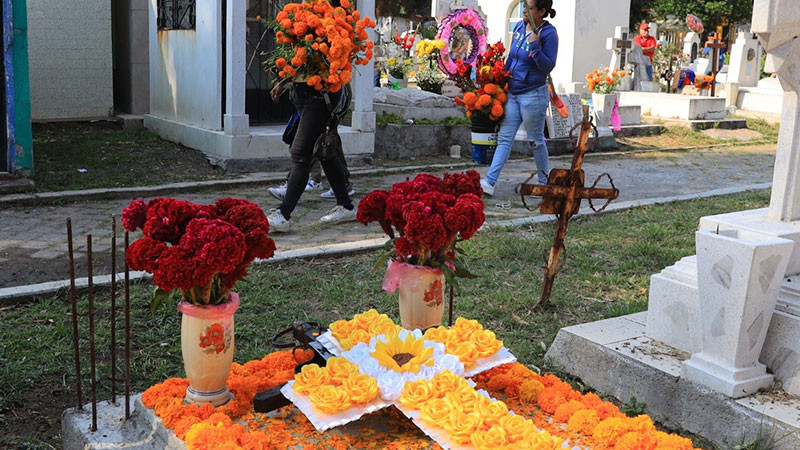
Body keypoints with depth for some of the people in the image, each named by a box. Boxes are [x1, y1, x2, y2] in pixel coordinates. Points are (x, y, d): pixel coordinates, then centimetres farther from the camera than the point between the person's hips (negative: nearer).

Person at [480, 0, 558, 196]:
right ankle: (489, 182, 1)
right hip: (513, 93, 7)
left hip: (533, 95, -7)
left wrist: (535, 46, -26)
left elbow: (548, 67, -17)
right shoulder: (519, 26, 6)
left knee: (535, 140, 6)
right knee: (504, 137, 3)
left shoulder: (548, 33, -14)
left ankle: (545, 183, 24)